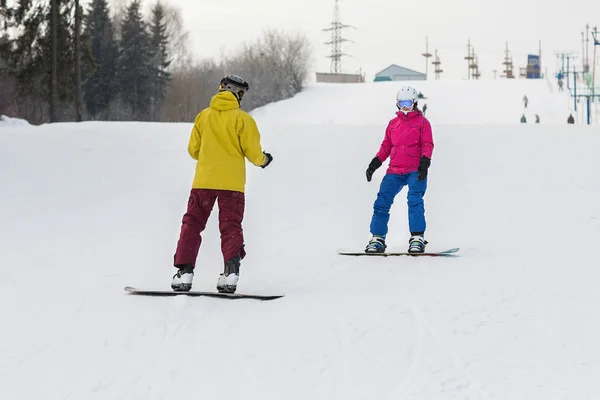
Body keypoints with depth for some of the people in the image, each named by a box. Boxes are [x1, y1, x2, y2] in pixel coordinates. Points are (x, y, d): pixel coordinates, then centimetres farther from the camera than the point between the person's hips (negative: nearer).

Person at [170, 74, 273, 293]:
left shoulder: (203, 116, 4)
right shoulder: (243, 119, -5)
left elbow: (193, 150, 10)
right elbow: (252, 151, -6)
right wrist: (263, 160, 16)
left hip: (203, 180, 2)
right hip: (232, 183, -2)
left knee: (192, 224, 9)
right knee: (231, 227, 4)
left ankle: (184, 271, 0)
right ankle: (231, 272, -13)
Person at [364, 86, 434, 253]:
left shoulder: (422, 122, 6)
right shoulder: (393, 124, 17)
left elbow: (427, 145, 0)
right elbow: (386, 146, 19)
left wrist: (424, 163, -15)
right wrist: (375, 163, 7)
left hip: (415, 171, -4)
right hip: (394, 171, 4)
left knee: (415, 201, -20)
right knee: (381, 202, -5)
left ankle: (417, 238, -17)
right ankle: (377, 239, 1)